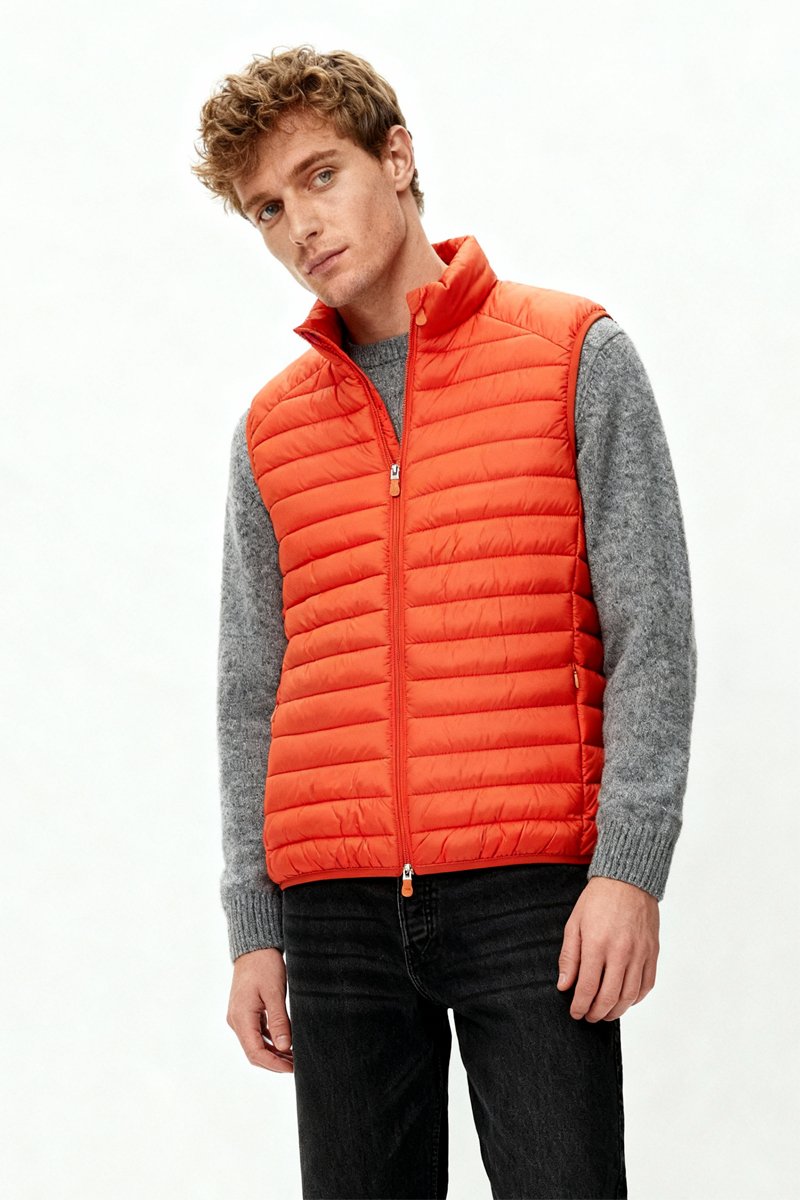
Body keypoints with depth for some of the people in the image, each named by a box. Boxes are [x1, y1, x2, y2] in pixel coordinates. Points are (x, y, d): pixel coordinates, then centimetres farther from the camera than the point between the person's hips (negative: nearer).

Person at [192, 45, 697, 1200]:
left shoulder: (576, 355, 3)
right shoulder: (271, 429, 13)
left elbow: (651, 632, -2)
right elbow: (252, 696, 15)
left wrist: (630, 866, -11)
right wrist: (254, 931, 9)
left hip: (531, 888, -3)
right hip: (335, 905, 3)